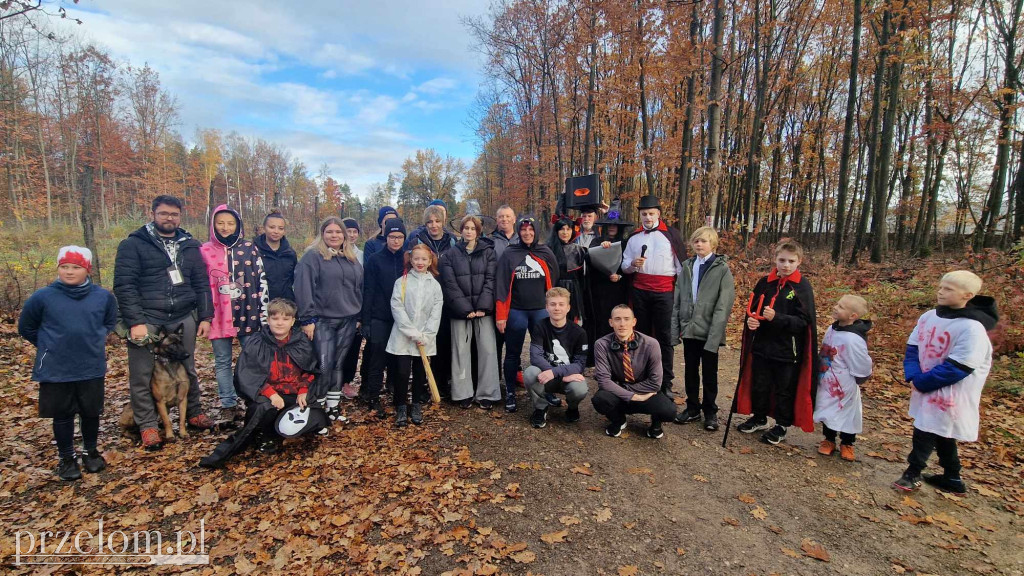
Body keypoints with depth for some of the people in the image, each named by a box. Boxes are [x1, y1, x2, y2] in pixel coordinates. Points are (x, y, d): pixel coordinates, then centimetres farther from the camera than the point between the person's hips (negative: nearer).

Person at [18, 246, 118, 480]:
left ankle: (91, 452, 33)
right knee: (62, 415, 12)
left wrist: (93, 342, 7)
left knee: (91, 413, 13)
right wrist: (49, 346, 5)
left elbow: (110, 322, 15)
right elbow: (26, 327, 7)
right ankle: (66, 458, 28)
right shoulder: (43, 297, -9)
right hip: (56, 370, -1)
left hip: (92, 368, 1)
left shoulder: (103, 296, -6)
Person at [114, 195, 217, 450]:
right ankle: (147, 425, 15)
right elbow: (124, 285, -8)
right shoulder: (133, 244, -1)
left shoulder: (190, 245, 12)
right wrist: (135, 322, -15)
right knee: (142, 375, 2)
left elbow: (202, 284, 12)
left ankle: (194, 412, 28)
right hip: (146, 319, -3)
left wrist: (205, 316, 5)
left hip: (183, 318, 3)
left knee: (187, 369, 13)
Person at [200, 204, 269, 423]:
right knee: (222, 362, 9)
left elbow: (261, 281, 3)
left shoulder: (250, 249, 3)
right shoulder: (205, 251, 4)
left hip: (248, 314, 0)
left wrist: (264, 313, 1)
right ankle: (228, 406, 19)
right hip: (218, 316, 1)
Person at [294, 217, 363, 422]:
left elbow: (359, 288, 18)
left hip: (347, 320, 5)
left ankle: (333, 406, 22)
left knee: (338, 365, 11)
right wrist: (307, 319, -15)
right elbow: (303, 289, -11)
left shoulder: (352, 258, 14)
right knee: (323, 366, -6)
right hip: (322, 320, -5)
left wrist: (359, 315, 15)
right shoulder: (312, 256, -5)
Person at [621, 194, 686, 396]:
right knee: (642, 334, 11)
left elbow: (681, 264, 1)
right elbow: (624, 267, 11)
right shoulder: (634, 238, 10)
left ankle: (666, 382, 6)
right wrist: (633, 265, -10)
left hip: (664, 292, -3)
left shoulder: (671, 234, 1)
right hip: (640, 291, 4)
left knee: (664, 337, 0)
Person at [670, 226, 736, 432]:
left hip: (709, 332, -4)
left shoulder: (722, 269, -7)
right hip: (689, 329, 4)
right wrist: (675, 328, 2)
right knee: (690, 371, 14)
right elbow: (677, 299, 8)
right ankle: (692, 407, 29)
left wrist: (714, 336, -18)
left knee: (710, 374, 10)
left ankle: (710, 411, 25)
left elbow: (723, 305, -12)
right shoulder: (687, 267, 7)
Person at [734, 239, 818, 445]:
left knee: (785, 390, 11)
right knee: (759, 385, 17)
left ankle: (782, 426, 29)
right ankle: (759, 418, 37)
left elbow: (803, 321, -14)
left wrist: (777, 318, -28)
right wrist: (751, 320, -11)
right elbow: (752, 308, 11)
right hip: (761, 346, 4)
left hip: (787, 351, -4)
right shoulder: (765, 282, 1)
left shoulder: (802, 286, -10)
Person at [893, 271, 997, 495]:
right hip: (926, 389, 7)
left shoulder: (972, 328, -21)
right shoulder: (928, 317, 0)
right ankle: (952, 479, 33)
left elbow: (957, 368, -22)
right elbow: (913, 348, 4)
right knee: (941, 434, 18)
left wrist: (922, 383, -17)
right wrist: (913, 377, -10)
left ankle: (913, 473, 18)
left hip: (950, 395, -7)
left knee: (925, 432, 0)